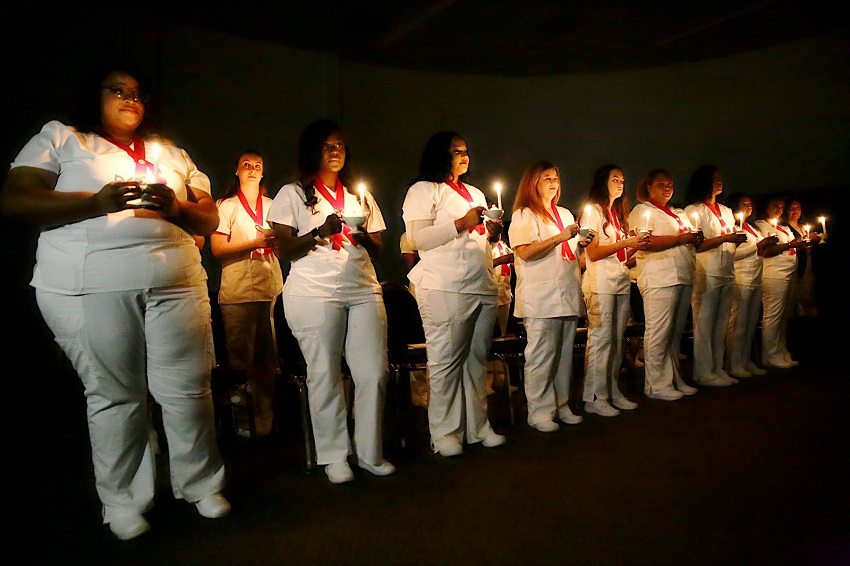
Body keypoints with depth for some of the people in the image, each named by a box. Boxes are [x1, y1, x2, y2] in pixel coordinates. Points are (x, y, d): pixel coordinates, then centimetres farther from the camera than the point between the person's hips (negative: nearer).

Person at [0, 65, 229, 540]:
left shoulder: (171, 154, 23)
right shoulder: (60, 137, 13)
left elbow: (210, 219, 16)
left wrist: (175, 206, -6)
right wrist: (97, 201, -13)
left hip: (176, 282, 3)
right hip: (89, 287, -2)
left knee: (188, 388, 0)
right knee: (115, 395, 0)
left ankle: (202, 485, 17)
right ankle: (124, 503, 16)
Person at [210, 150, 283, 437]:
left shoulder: (272, 206, 20)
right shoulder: (226, 206, 6)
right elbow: (217, 248, -4)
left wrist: (274, 240, 0)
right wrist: (256, 242, -10)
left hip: (271, 290, 4)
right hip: (238, 292, -4)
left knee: (267, 361, 4)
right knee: (240, 362, -2)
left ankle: (265, 423, 12)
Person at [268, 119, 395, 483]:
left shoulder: (360, 196, 22)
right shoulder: (292, 195, 8)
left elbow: (377, 249, 18)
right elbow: (284, 250, 0)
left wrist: (363, 237, -3)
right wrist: (320, 233, -13)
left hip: (364, 292, 4)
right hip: (314, 293, -3)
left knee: (374, 372, -3)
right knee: (325, 375, -5)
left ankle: (370, 452, 11)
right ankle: (333, 456, 8)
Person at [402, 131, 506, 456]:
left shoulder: (475, 194, 26)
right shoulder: (423, 190, 2)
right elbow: (418, 238, -10)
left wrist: (493, 234, 9)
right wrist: (461, 223, -13)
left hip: (483, 286, 7)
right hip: (445, 289, -7)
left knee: (477, 359, 7)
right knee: (447, 361, -6)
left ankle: (477, 426, 15)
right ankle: (445, 433, 3)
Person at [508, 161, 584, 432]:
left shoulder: (565, 214, 24)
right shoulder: (524, 215, 0)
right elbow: (525, 252, -14)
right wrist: (560, 237, -15)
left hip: (568, 294, 7)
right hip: (540, 296, -7)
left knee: (564, 353, 7)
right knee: (541, 355, -7)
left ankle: (561, 405, 16)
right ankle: (540, 411, 0)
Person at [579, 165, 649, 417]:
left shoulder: (618, 213, 22)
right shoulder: (593, 211, -1)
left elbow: (621, 255, 18)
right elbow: (593, 253, -11)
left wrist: (638, 245, 1)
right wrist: (626, 242, -14)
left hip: (622, 281, 8)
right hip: (601, 282, -8)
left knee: (617, 339, 7)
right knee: (601, 338, -8)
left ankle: (613, 392, 14)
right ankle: (594, 397, -3)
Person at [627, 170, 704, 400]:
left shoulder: (679, 214, 25)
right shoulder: (643, 211, -1)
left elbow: (691, 240, 30)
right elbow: (645, 243, -16)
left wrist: (696, 238, 5)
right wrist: (682, 238, -14)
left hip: (683, 278, 8)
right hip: (659, 279, -8)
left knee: (676, 332, 11)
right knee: (659, 333, -7)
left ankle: (674, 379, 19)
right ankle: (656, 385, -1)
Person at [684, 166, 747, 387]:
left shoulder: (727, 211, 21)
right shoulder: (693, 210, -2)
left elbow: (731, 243, 25)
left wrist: (738, 239, 5)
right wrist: (724, 238, -14)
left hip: (727, 274, 7)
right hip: (706, 275, -7)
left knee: (721, 325, 8)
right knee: (704, 324, -5)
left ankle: (717, 369, 15)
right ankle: (704, 372, 0)